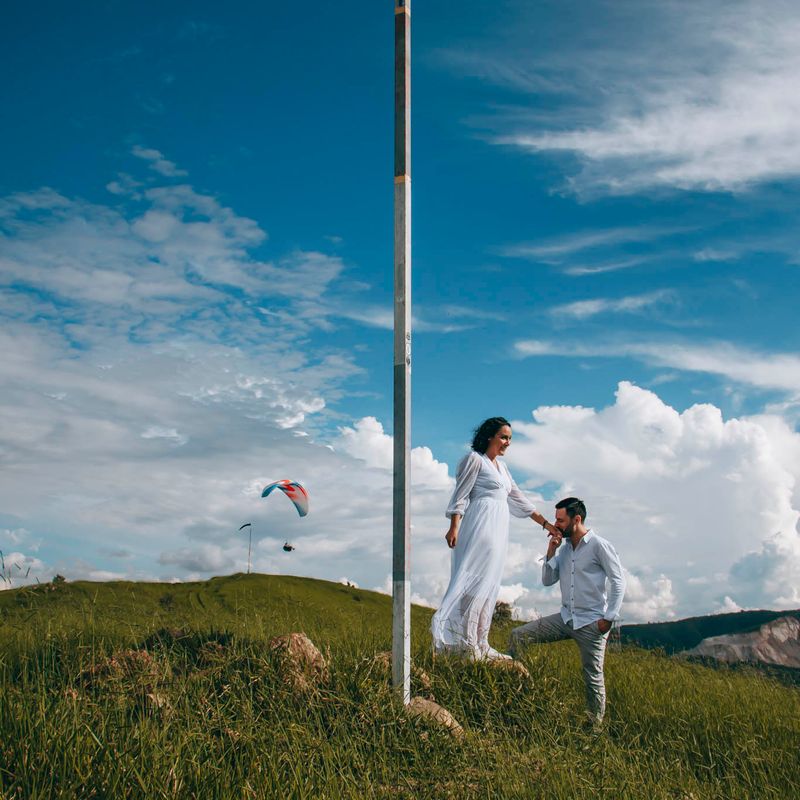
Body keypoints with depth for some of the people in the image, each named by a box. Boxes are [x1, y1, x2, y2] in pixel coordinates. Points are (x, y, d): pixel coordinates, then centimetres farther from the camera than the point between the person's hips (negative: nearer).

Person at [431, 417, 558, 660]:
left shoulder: (501, 465, 21)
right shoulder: (474, 459, -3)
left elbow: (517, 498, 23)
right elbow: (460, 495, -8)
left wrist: (545, 523, 20)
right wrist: (454, 528, -17)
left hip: (497, 531, 9)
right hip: (480, 527, -9)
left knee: (489, 587, 6)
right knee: (475, 582, -13)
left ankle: (480, 645, 7)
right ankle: (467, 645, -13)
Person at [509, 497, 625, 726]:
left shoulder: (599, 546, -10)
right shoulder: (565, 548, 10)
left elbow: (618, 581, -10)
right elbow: (548, 580, 11)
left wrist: (609, 618, -13)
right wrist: (551, 551, -2)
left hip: (591, 623, -6)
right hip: (565, 618, 7)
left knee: (593, 678, 0)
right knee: (518, 635, -6)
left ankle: (596, 726, 15)